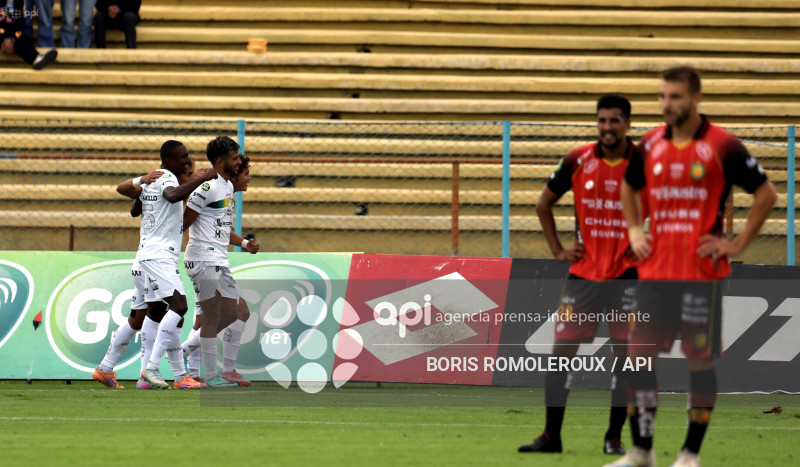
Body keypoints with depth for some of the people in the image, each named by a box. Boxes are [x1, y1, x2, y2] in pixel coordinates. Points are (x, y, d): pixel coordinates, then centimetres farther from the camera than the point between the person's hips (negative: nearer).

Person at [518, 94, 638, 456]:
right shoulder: (578, 162, 0)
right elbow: (544, 203, 14)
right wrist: (557, 249, 6)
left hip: (628, 273, -2)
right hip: (584, 272, 2)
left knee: (625, 354, -1)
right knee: (562, 349, -2)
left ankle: (614, 437, 8)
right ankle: (551, 436, 4)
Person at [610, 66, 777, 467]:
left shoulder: (721, 146, -6)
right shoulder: (650, 145, 8)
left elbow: (766, 194, -1)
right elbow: (630, 187, 28)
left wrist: (738, 243, -5)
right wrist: (634, 230, 14)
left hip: (702, 272, -4)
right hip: (655, 271, 4)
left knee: (701, 360, 0)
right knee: (638, 355, 0)